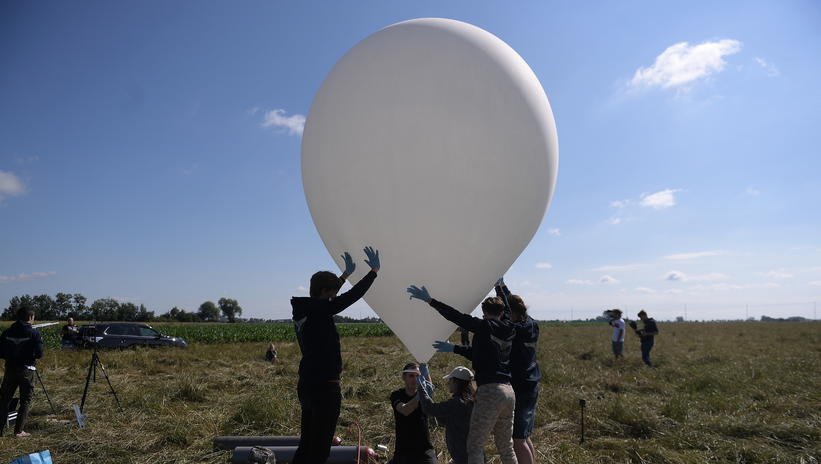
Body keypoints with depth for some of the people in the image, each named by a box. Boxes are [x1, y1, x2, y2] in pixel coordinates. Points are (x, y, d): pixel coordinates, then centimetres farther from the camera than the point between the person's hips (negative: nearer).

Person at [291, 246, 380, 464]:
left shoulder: (303, 310, 7)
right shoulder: (319, 311, -17)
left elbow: (326, 298, 24)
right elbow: (352, 296, -16)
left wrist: (346, 274, 33)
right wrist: (374, 270, -6)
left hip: (306, 386, 9)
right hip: (325, 388, -9)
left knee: (306, 444, 18)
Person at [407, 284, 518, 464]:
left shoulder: (484, 326, -6)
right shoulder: (509, 331, 12)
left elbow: (458, 317, -14)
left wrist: (430, 300, -14)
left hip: (489, 391, -7)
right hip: (509, 391, 7)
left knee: (475, 445, 1)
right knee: (506, 447, 20)